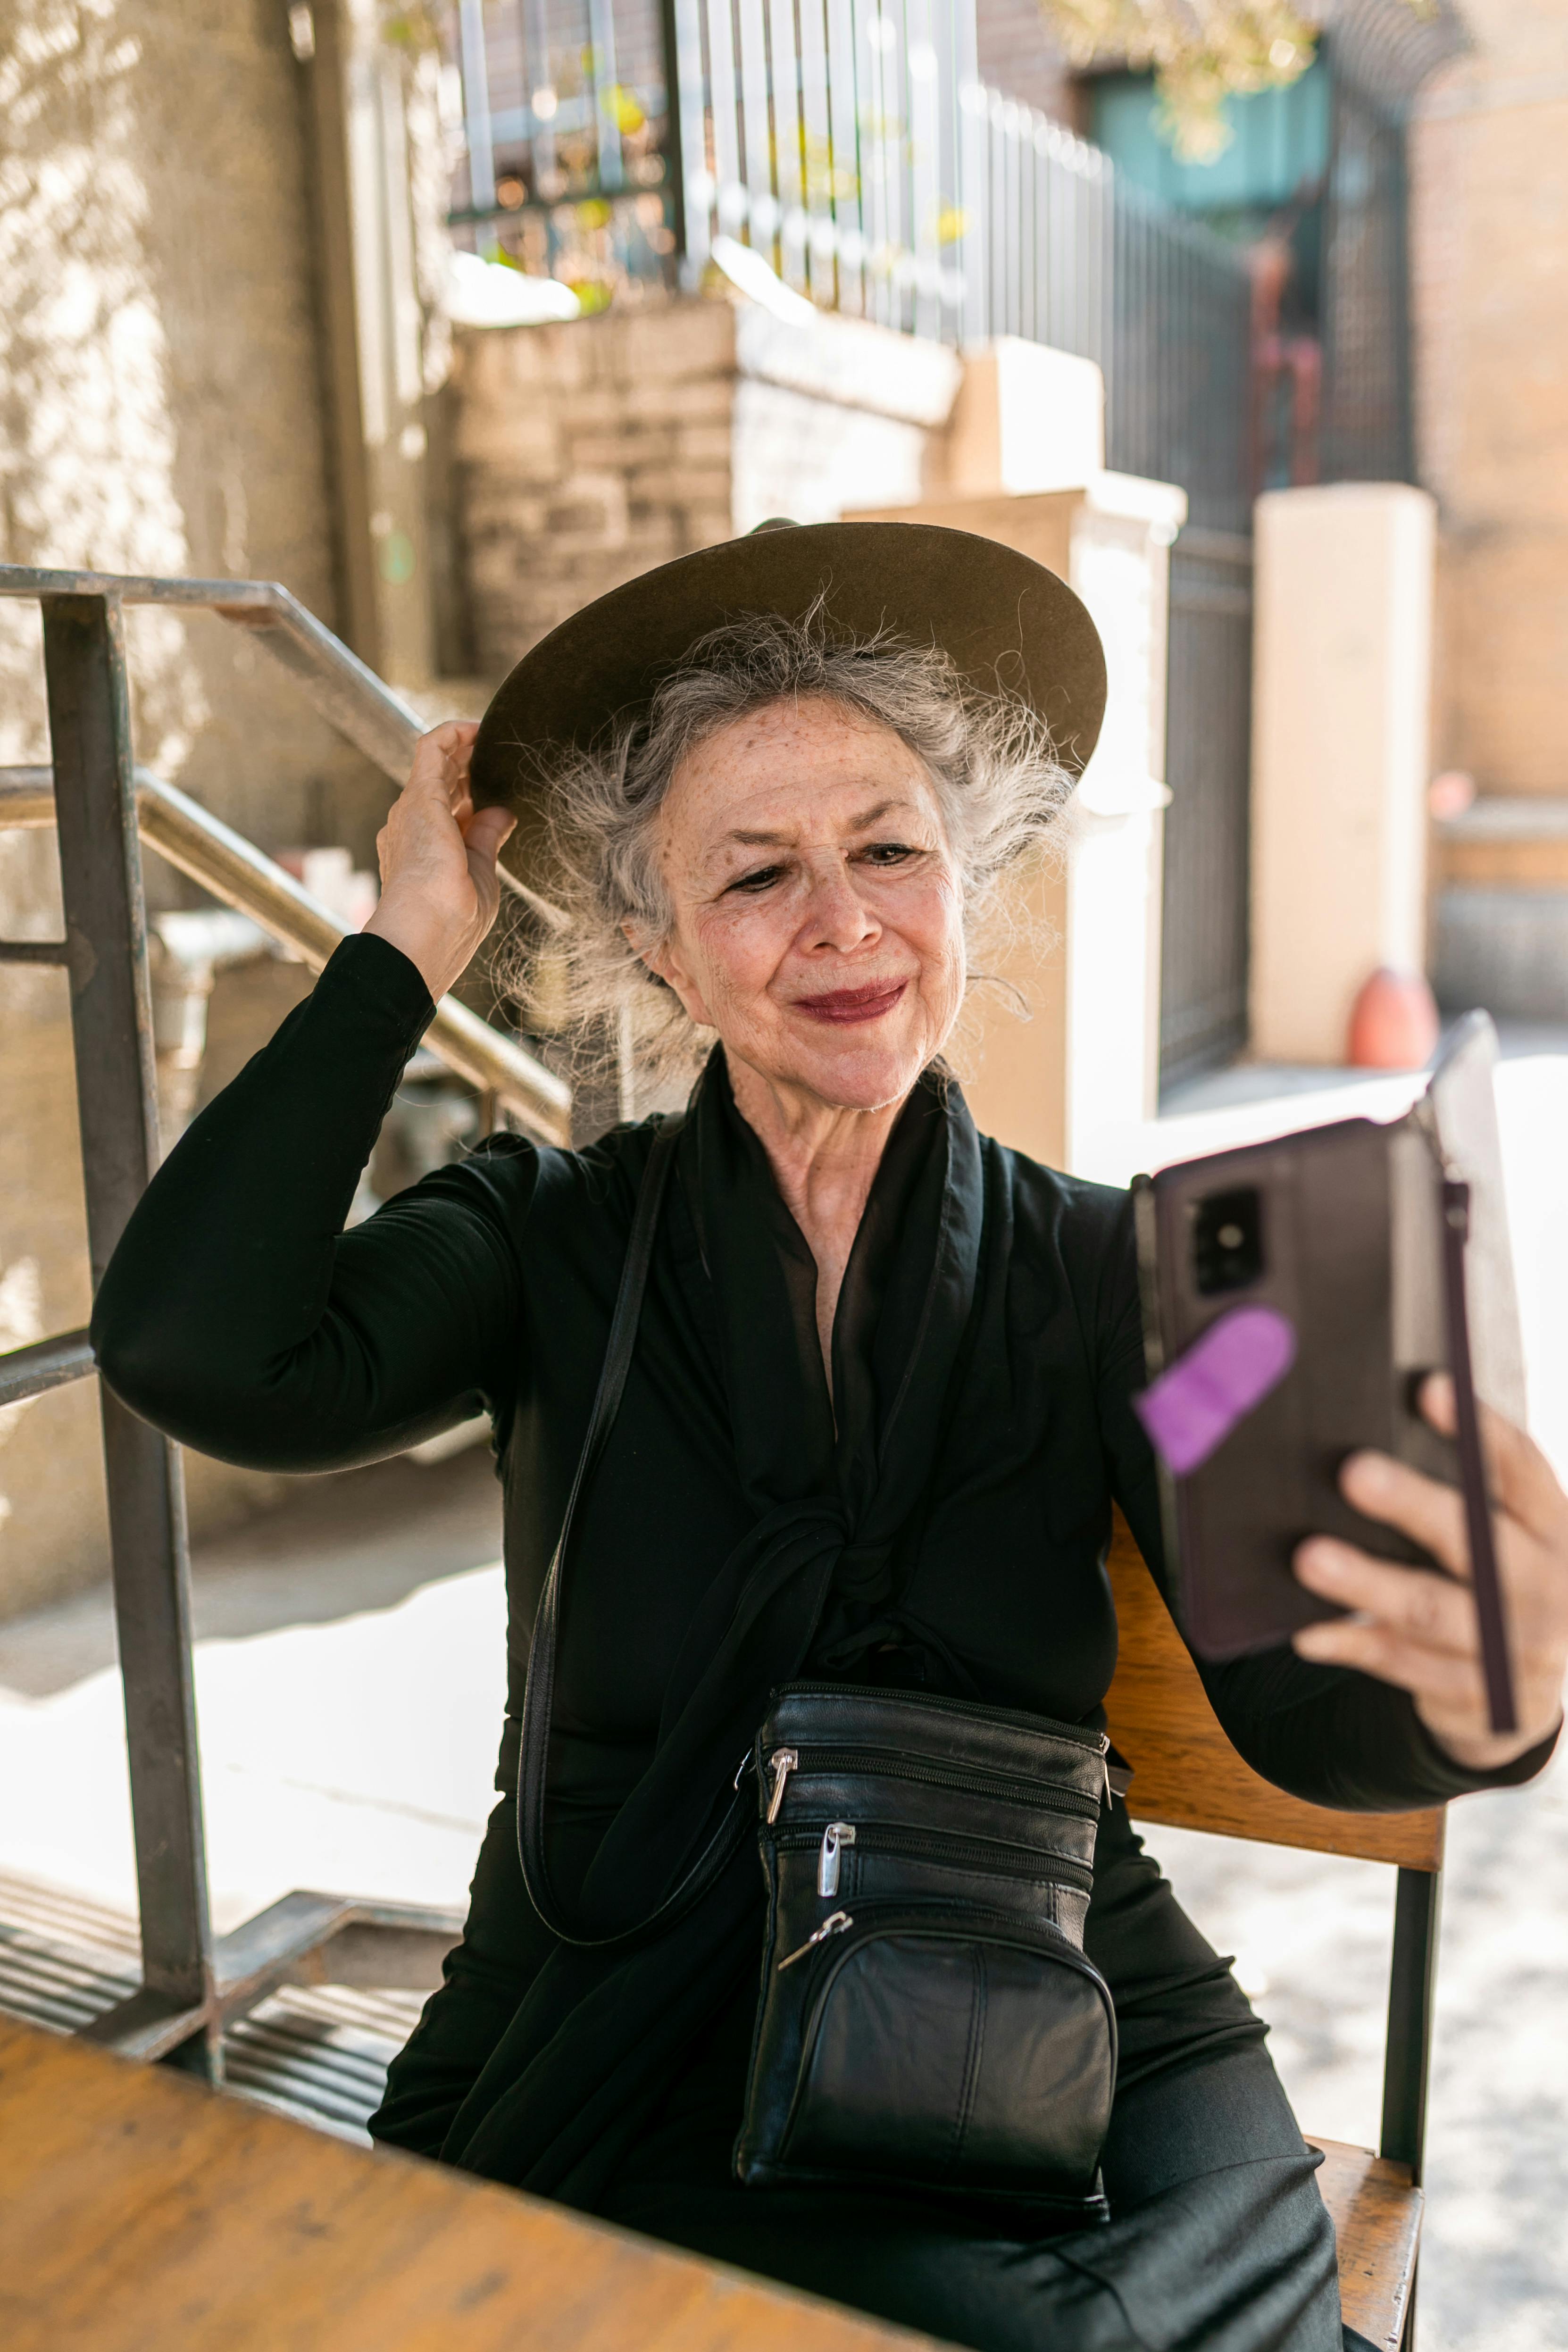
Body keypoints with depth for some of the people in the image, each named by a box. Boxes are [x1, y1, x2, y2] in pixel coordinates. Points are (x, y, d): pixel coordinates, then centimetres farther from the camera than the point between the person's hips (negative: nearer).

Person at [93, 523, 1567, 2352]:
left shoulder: (1106, 1274, 0)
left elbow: (1286, 1698, -10)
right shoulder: (553, 1240, -2)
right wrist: (409, 949, -9)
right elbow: (193, 1354, -19)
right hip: (627, 2053, -1)